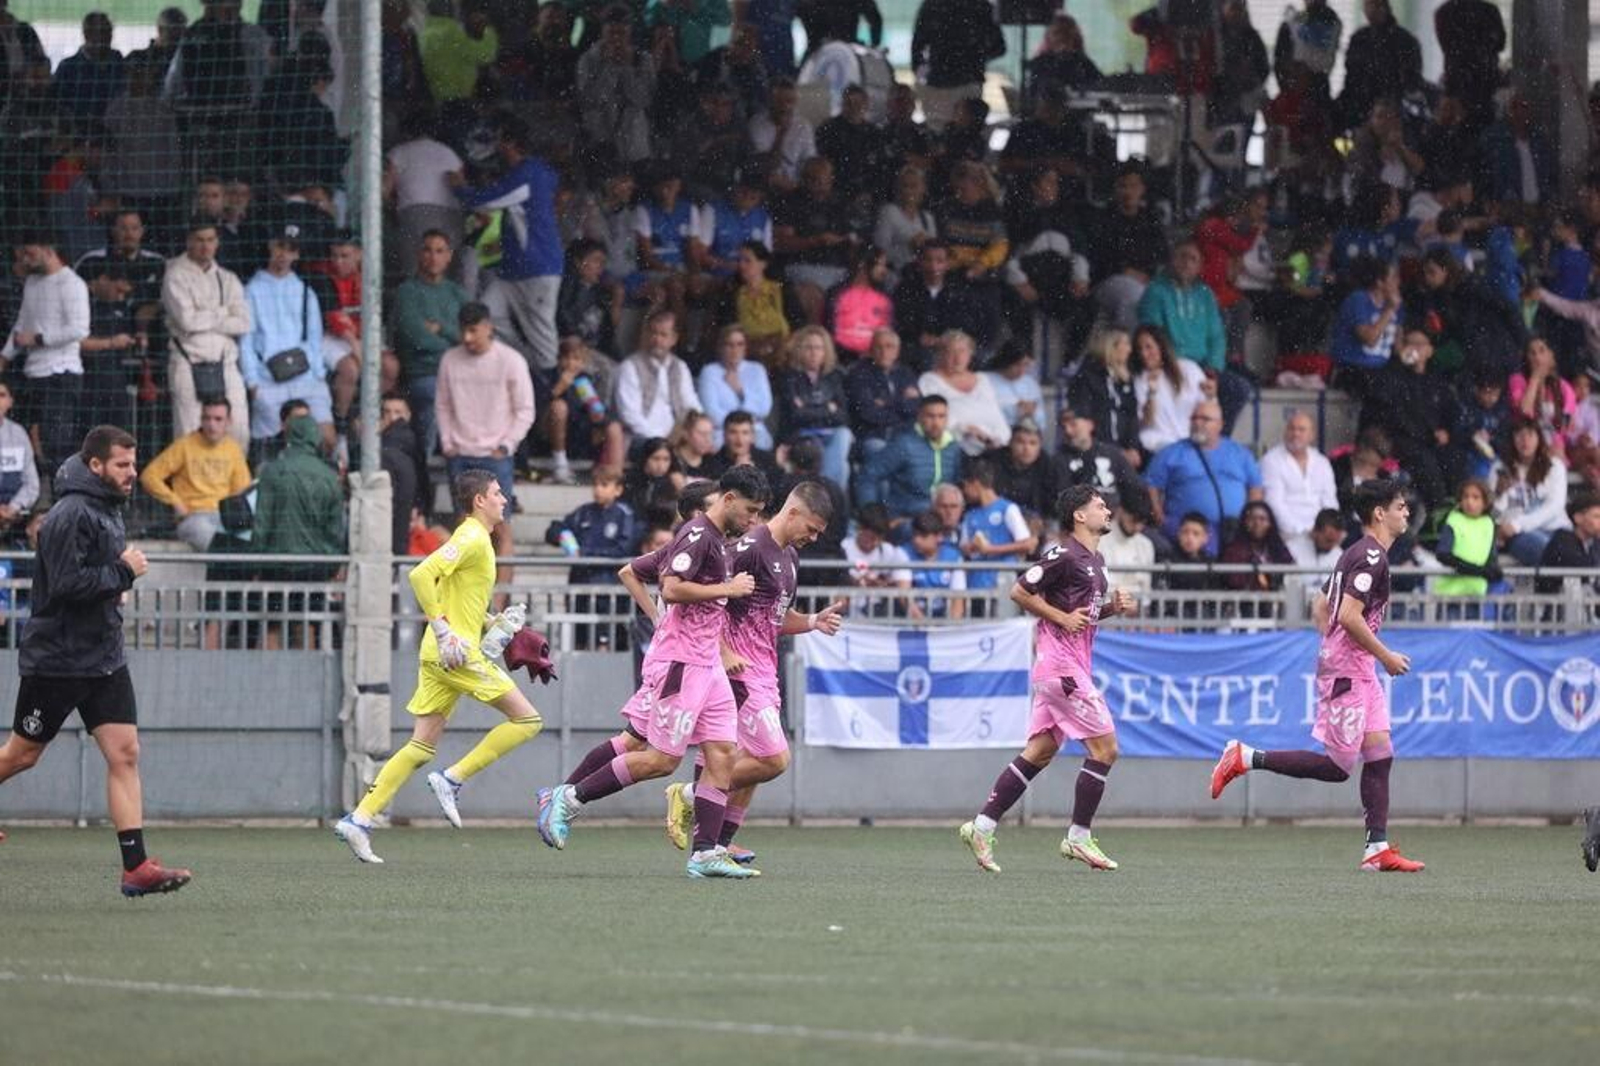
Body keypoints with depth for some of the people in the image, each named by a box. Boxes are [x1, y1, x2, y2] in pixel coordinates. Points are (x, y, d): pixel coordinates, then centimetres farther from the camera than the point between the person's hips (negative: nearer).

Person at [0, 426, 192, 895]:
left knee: (125, 754, -3)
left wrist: (117, 583, 8)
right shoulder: (70, 515, -17)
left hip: (105, 658, 8)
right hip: (57, 658, -8)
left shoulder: (108, 510, 12)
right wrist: (124, 572, -18)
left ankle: (136, 868, -8)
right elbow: (66, 583, -26)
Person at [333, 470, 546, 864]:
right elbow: (421, 576, -21)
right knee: (527, 719, -6)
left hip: (440, 654, 10)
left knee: (422, 746, 8)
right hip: (456, 652, -10)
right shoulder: (472, 539, -10)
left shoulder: (476, 539, 19)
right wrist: (444, 631, -22)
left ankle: (360, 819, 2)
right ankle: (453, 780, -7)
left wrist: (492, 623, 17)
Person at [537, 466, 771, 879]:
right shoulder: (698, 535, -13)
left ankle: (706, 852, -2)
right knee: (662, 760, -7)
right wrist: (728, 589, -15)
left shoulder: (716, 539, 17)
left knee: (723, 755, 0)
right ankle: (567, 800, 3)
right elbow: (672, 588, -24)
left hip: (706, 664, 10)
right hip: (679, 661, -10)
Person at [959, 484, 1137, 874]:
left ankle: (982, 826, 7)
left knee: (1039, 752, 7)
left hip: (1074, 665, 9)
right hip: (1062, 665, -9)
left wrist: (1114, 606, 8)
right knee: (1104, 747, -8)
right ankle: (1079, 838, -2)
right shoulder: (1065, 555, -13)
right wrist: (1062, 618, -15)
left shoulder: (1096, 560, 16)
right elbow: (1019, 592, -13)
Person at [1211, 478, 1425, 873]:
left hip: (1359, 673, 10)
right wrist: (1386, 657, -14)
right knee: (1337, 767, -7)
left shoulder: (1357, 553, 16)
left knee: (1380, 755, 5)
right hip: (1347, 673, -10)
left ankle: (1377, 849, 3)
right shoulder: (1371, 556, -15)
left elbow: (1321, 606, 23)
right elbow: (1350, 615, -23)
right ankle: (1246, 758, -3)